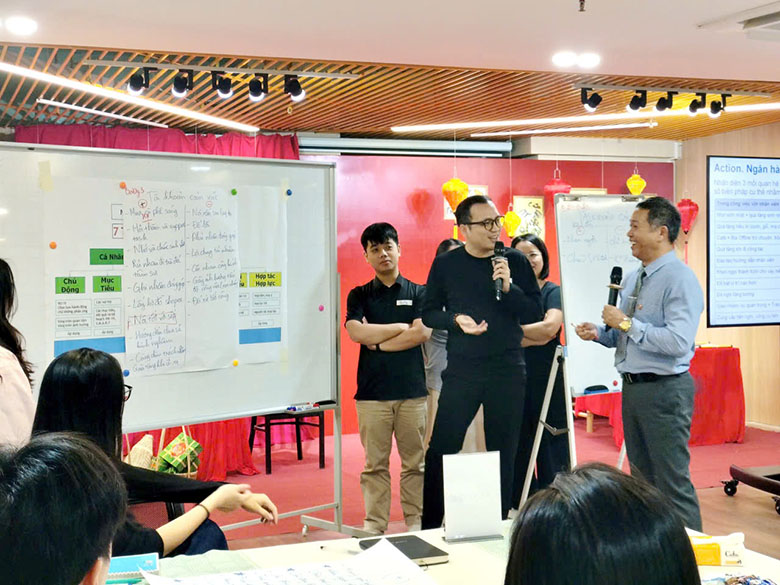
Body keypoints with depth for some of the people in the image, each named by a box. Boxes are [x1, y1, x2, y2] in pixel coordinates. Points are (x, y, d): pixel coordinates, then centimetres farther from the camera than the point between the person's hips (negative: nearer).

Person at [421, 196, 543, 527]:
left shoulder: (515, 262, 2)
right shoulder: (445, 264, 3)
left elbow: (534, 314, 1)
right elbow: (429, 313, 7)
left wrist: (508, 287, -15)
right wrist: (456, 320, -12)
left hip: (507, 370, 1)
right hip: (461, 370, 0)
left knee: (503, 451, 8)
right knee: (441, 448, -3)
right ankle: (430, 525, 9)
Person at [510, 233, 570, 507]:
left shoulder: (553, 292, 1)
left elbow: (550, 327, -16)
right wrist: (533, 338, -14)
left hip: (547, 381, -3)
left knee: (551, 451, 1)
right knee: (518, 447, 9)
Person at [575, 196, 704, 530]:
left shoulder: (679, 279, -15)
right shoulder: (632, 280, 13)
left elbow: (678, 342, -26)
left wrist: (627, 323, -20)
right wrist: (600, 333, 3)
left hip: (665, 390, -9)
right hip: (632, 387, 9)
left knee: (672, 482, -4)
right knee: (642, 478, 18)